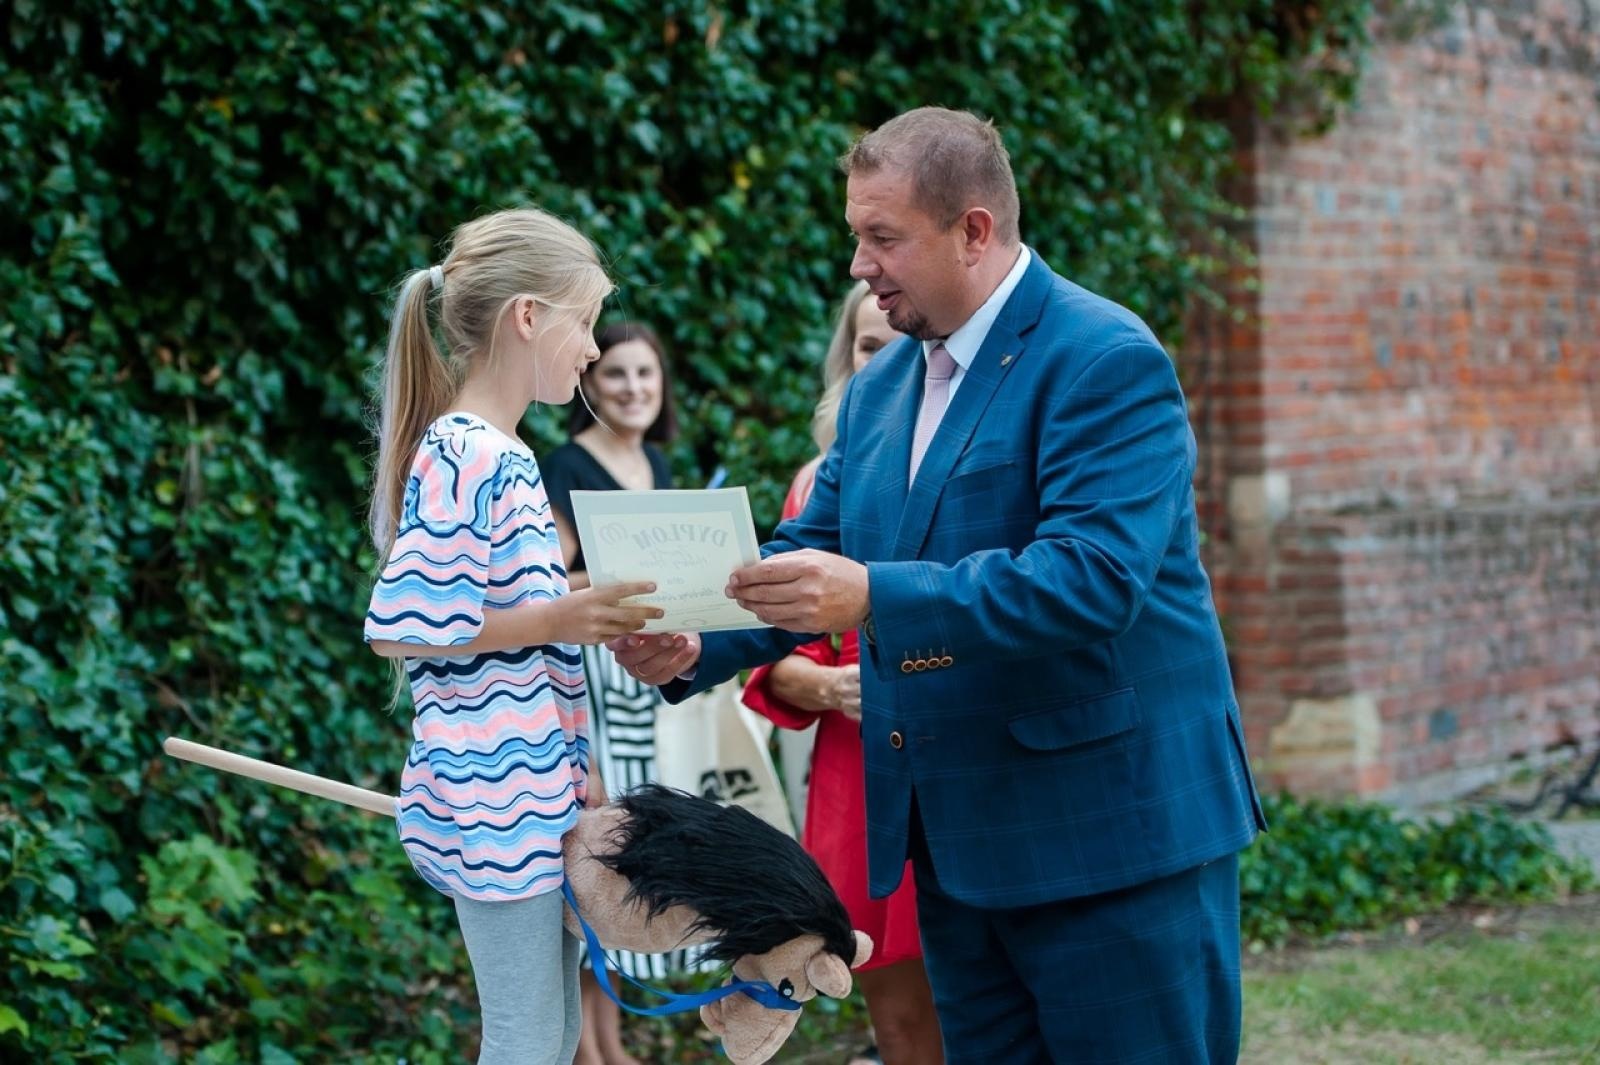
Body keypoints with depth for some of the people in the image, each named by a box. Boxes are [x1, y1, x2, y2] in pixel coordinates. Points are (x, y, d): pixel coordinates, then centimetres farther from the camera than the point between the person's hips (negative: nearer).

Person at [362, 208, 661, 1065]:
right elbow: (397, 629, -19)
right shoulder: (466, 458, -17)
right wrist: (556, 618, -19)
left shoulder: (500, 454, 12)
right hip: (494, 796, -10)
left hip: (533, 784, 10)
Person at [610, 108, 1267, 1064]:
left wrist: (873, 598, -34)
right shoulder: (878, 389, 11)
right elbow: (810, 555, 11)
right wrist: (696, 648, -9)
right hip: (958, 840, 8)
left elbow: (1092, 577, -26)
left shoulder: (1107, 363, -14)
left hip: (1114, 830, -8)